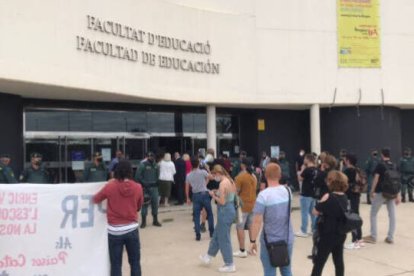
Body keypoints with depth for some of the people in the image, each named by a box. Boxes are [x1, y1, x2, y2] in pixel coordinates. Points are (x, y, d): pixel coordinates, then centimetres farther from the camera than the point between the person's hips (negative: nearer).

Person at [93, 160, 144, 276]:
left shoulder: (110, 186, -10)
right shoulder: (137, 187, -6)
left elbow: (95, 200, 7)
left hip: (115, 231, -1)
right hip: (132, 229, 1)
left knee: (116, 264, 8)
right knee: (135, 262, 13)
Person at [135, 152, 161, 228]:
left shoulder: (156, 165, 9)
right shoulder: (143, 165, -7)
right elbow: (138, 176, -9)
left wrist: (157, 182, 6)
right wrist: (144, 183, -12)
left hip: (154, 187, 5)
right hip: (145, 187, -5)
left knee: (155, 203, 8)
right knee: (145, 204, -2)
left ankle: (155, 220, 19)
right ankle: (143, 221, 8)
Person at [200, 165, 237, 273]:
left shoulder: (223, 184, -21)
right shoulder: (230, 181, 7)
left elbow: (222, 202, -22)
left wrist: (214, 196, -7)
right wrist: (217, 193, 11)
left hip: (225, 212, -10)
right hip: (231, 210, 10)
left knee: (224, 238, 4)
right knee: (217, 235, 22)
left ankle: (230, 265, 14)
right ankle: (208, 257, 38)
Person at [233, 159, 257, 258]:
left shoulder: (240, 176, -15)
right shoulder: (254, 176, 7)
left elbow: (236, 191, -14)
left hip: (243, 205, -7)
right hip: (252, 204, 7)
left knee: (240, 228, -1)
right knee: (251, 227, 15)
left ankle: (242, 251, -1)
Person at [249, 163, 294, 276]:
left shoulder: (263, 195, -19)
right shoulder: (288, 190, -2)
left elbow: (257, 221, -20)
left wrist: (253, 241, -10)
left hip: (270, 241, -5)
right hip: (288, 239, 5)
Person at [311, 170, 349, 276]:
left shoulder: (328, 197, -20)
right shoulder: (344, 197, 2)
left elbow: (315, 212, -14)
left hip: (328, 235, -7)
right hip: (341, 234, 7)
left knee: (319, 262, 3)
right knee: (339, 261, 15)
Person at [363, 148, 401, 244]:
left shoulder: (380, 165, -8)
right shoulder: (394, 166, 8)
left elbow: (376, 179, -11)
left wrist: (372, 191, -4)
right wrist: (398, 195, 13)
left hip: (381, 192, -5)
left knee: (373, 214, 6)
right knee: (392, 215, 9)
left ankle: (373, 237, 7)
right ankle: (390, 237, 12)